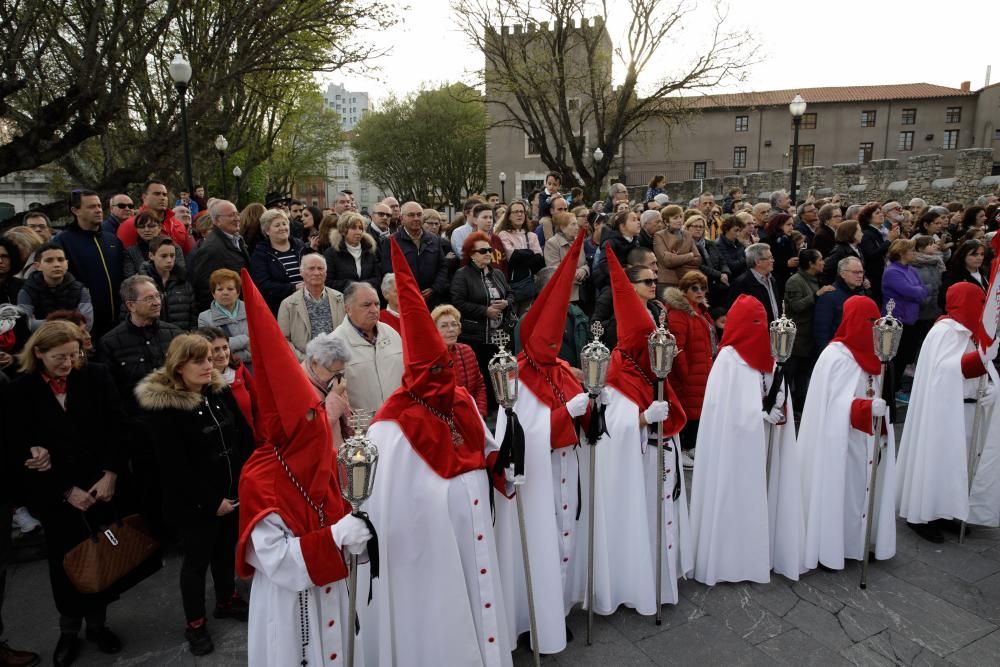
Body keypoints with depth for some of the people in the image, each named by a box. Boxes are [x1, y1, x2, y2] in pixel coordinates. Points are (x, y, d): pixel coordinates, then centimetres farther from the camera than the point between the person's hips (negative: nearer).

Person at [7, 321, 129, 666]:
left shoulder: (96, 376, -4)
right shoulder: (20, 391, -4)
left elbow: (118, 428, -5)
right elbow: (20, 451, -4)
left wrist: (110, 475, -14)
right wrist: (66, 491, -9)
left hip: (103, 486, 0)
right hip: (56, 495, 0)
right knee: (66, 561, 11)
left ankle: (97, 623, 31)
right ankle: (69, 630, 33)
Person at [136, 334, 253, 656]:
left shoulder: (220, 391, -2)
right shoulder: (161, 407, -19)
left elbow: (245, 435, 5)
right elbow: (175, 466, -19)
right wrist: (211, 501, -16)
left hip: (232, 492, 6)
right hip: (194, 502, -5)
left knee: (226, 548, 22)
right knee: (197, 558, 10)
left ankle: (227, 600, 44)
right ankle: (195, 624, 30)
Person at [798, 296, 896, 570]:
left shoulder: (868, 354, 8)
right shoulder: (835, 356, -15)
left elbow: (876, 395, 14)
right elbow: (835, 404, -19)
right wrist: (869, 407, -32)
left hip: (868, 440, 8)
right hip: (841, 441, -8)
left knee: (864, 490, 12)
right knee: (838, 492, 0)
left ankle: (860, 542, 24)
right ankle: (830, 550, 11)